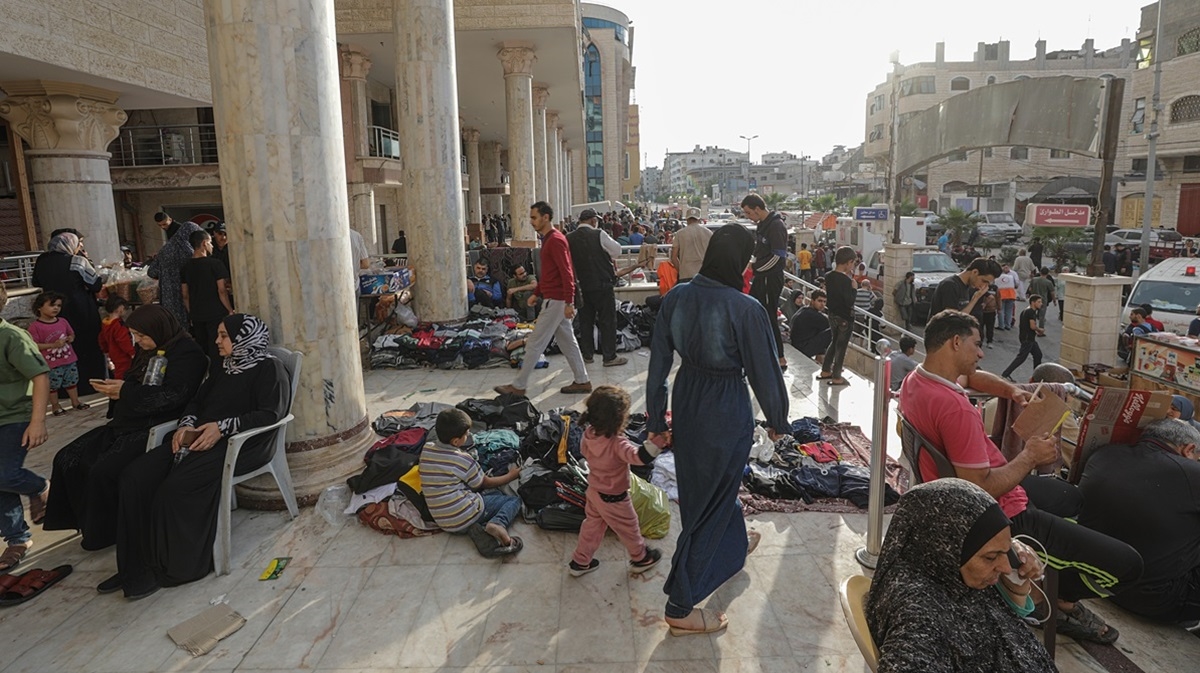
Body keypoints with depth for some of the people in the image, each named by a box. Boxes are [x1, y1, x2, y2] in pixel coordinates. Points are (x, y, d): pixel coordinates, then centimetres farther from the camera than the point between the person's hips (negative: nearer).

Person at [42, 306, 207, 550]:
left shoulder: (187, 353, -13)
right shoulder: (148, 351, 15)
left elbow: (174, 395, -23)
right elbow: (133, 385, 23)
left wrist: (126, 391, -18)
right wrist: (115, 387, -1)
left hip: (156, 428, -10)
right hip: (128, 423, 10)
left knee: (105, 471, -23)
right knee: (68, 458, 1)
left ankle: (105, 532, 0)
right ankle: (87, 520, 14)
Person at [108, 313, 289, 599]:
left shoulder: (269, 368, -4)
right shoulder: (222, 369, 23)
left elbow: (271, 414, -15)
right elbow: (196, 401, 23)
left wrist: (223, 427, -19)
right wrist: (186, 425, 1)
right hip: (201, 437, 9)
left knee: (175, 487, -28)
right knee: (135, 476, -9)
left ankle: (170, 568, -9)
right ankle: (138, 564, -5)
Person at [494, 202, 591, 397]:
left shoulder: (555, 240, -16)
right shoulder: (548, 239, 15)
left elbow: (567, 273, -22)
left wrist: (569, 302, -26)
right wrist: (536, 293, 21)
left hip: (555, 301, -10)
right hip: (554, 299, 10)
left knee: (534, 344, -3)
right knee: (567, 342, 13)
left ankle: (518, 386, 5)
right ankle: (582, 381, 19)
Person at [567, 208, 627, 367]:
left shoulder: (569, 238, 0)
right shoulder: (599, 235, -11)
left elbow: (568, 263, 9)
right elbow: (617, 250, -1)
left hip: (581, 285, 4)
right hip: (603, 284, -4)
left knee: (585, 320, 13)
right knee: (607, 320, 3)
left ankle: (587, 355, 19)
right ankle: (609, 357, 5)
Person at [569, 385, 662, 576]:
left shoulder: (589, 434, -15)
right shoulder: (617, 444, -38)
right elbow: (640, 456, -51)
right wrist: (656, 442, -62)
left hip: (593, 491, 6)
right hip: (613, 499, -6)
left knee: (592, 525, 27)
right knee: (629, 529, 20)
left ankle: (579, 562, 41)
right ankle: (641, 558, 44)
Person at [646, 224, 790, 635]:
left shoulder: (675, 298, -7)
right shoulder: (746, 310, -23)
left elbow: (658, 364, -2)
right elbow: (764, 372, -13)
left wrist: (656, 420, 9)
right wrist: (777, 421, 5)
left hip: (685, 400, 7)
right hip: (727, 410, -6)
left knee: (704, 483, 29)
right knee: (712, 498, 10)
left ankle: (734, 545, 60)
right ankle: (681, 608, 21)